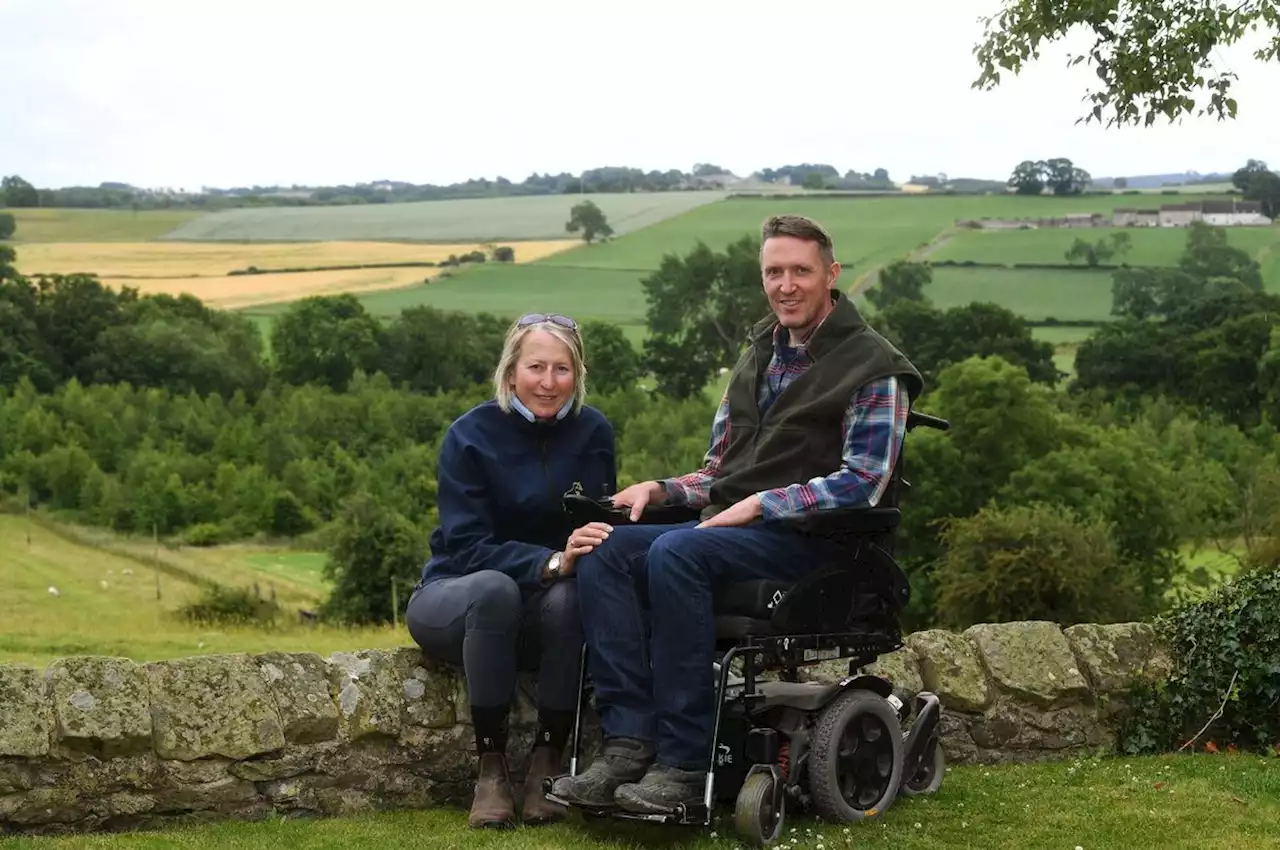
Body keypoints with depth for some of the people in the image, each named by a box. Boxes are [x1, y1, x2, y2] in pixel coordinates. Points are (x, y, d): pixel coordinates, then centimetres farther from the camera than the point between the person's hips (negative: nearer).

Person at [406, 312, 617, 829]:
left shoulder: (592, 432, -3)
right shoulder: (471, 435, -12)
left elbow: (599, 527, 0)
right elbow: (466, 546, -19)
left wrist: (584, 554, -25)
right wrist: (550, 562, -36)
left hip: (544, 608, 2)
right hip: (455, 598, -2)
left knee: (571, 595, -33)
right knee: (495, 588, -37)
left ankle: (547, 762, -22)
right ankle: (490, 767, -28)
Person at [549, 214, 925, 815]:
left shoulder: (873, 368, -1)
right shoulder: (757, 358, 22)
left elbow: (862, 482, -12)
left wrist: (758, 505, -18)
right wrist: (662, 490, 3)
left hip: (806, 536, -7)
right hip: (726, 527, 7)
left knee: (674, 553, -34)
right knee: (603, 552, -18)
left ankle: (682, 761, -33)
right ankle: (628, 741, -27)